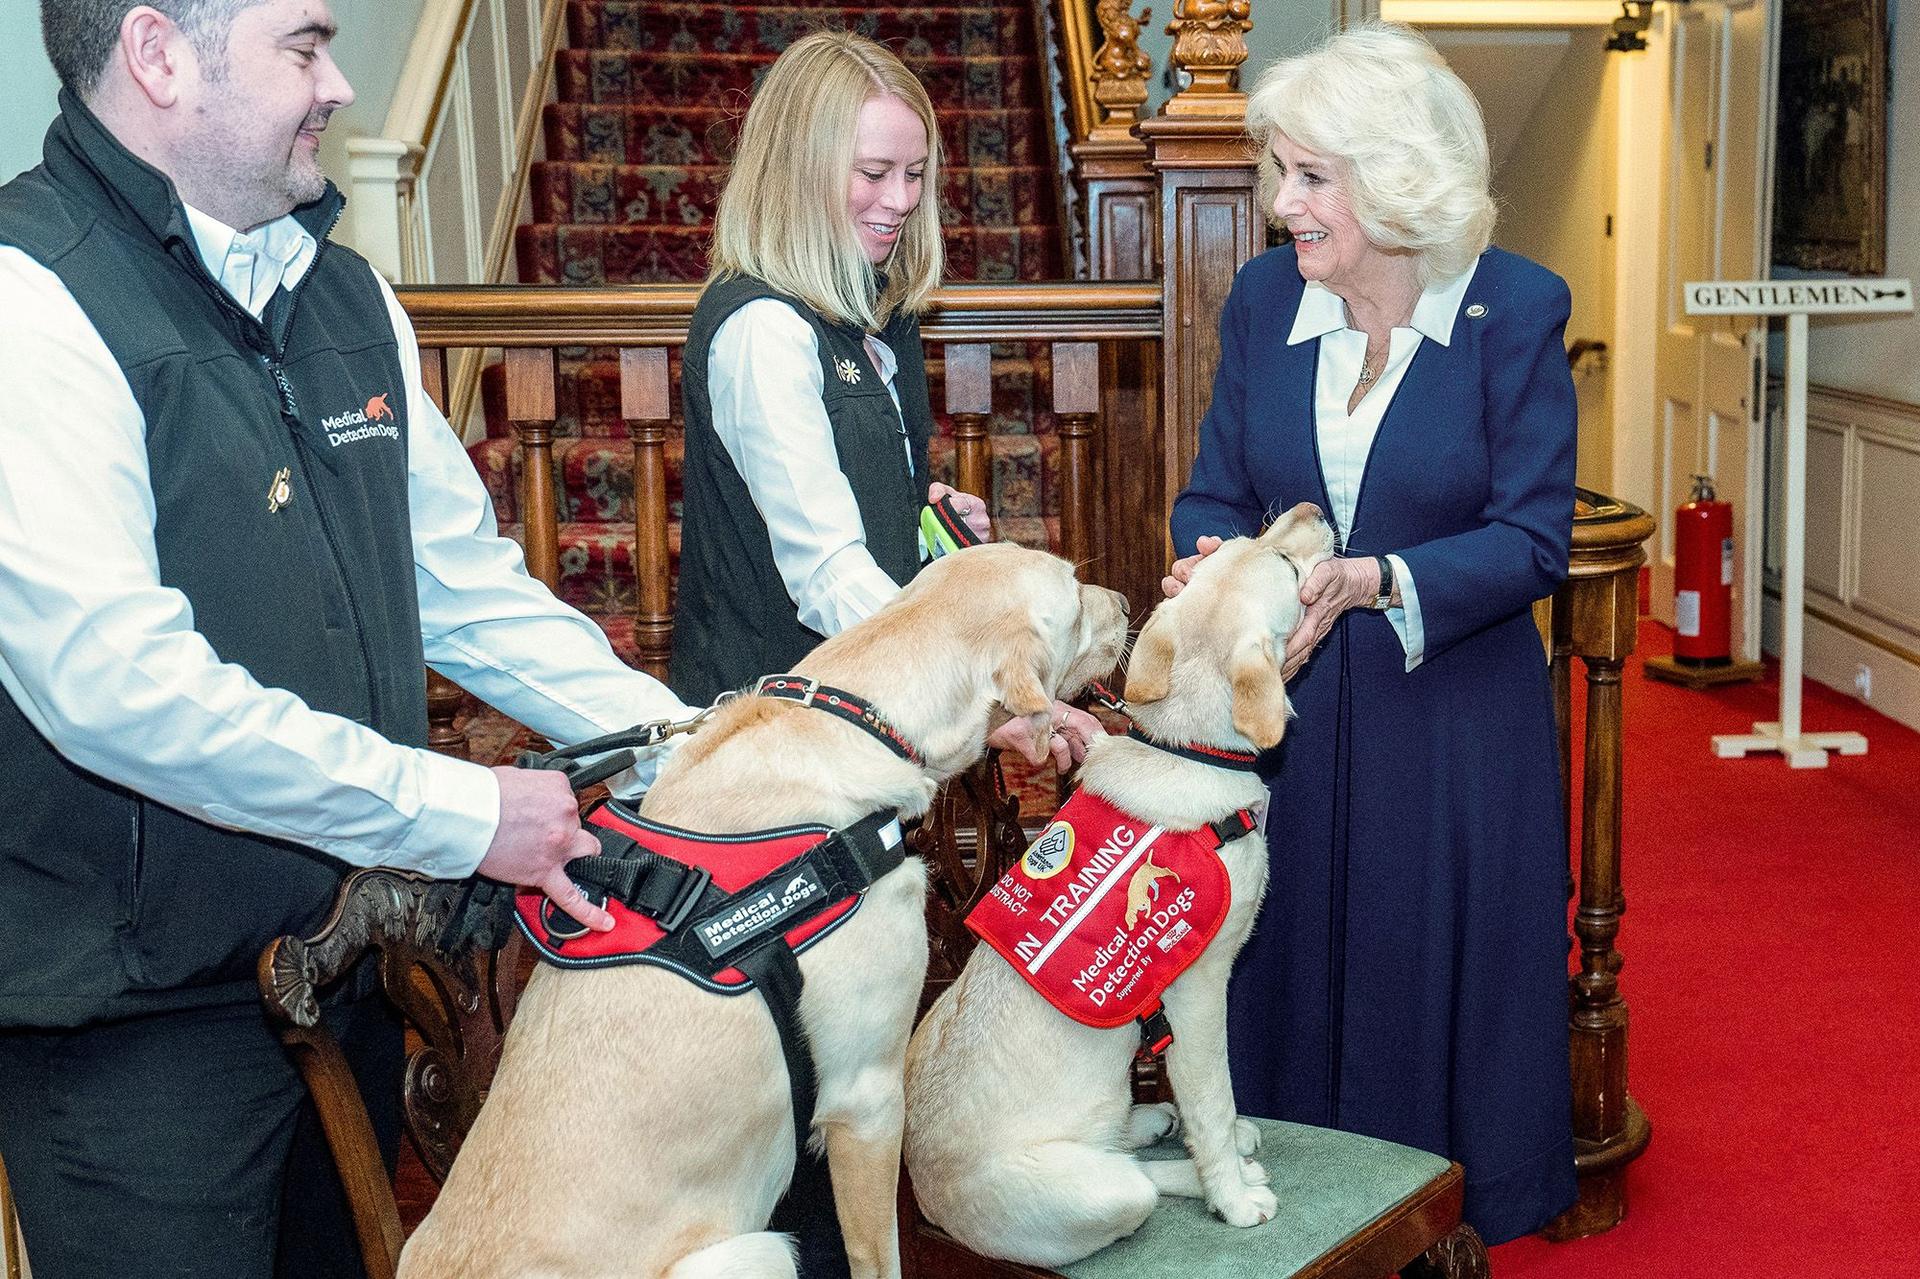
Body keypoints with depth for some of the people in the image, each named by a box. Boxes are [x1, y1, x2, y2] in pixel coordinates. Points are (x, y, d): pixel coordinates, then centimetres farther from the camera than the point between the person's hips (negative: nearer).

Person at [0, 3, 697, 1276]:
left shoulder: (346, 294, 9)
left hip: (347, 964, 8)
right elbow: (113, 680, -26)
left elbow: (468, 585, 13)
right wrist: (460, 813, -20)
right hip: (143, 1014, -7)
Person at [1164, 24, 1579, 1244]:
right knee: (1289, 970, 14)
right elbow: (1215, 493, 5)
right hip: (1292, 711, 4)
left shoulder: (1516, 308, -11)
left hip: (1456, 720, -3)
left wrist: (1376, 582, -26)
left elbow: (1534, 539, -13)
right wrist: (1213, 568, -17)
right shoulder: (1265, 296, 0)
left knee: (1443, 979, 10)